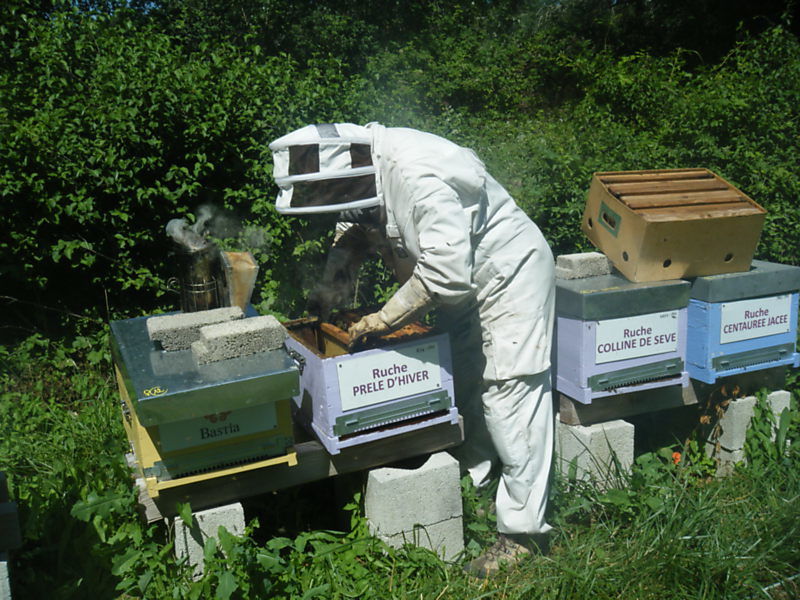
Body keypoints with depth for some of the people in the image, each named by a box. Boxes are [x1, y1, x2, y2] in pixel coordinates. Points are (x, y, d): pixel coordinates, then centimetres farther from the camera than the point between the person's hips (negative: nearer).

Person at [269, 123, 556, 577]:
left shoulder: (418, 177, -35)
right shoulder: (361, 167, -7)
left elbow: (445, 274, -35)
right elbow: (352, 232, 12)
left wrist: (383, 320, -23)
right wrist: (329, 294, -3)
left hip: (509, 273, -9)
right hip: (464, 282, 9)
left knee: (509, 397, -8)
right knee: (463, 387, 18)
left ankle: (523, 529, 1)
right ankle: (472, 478, 37)